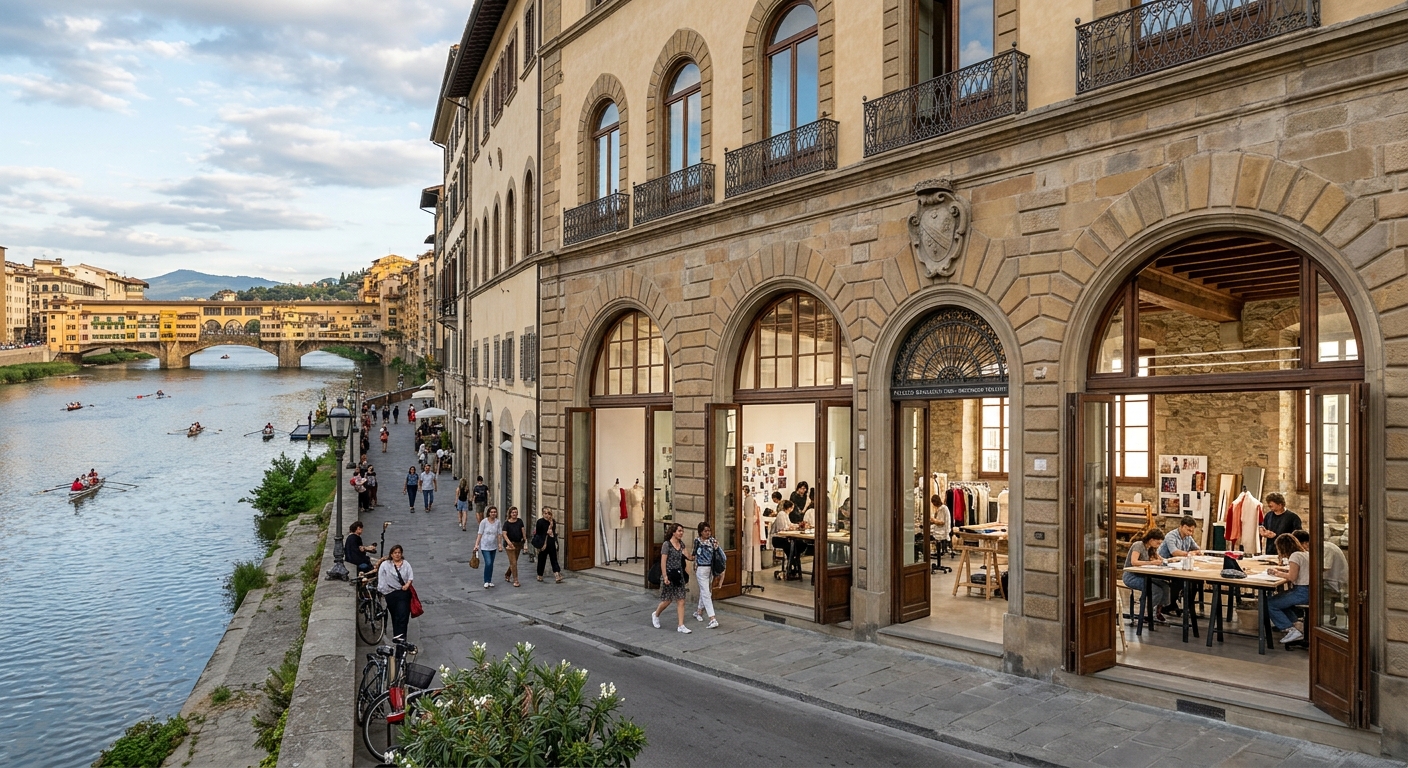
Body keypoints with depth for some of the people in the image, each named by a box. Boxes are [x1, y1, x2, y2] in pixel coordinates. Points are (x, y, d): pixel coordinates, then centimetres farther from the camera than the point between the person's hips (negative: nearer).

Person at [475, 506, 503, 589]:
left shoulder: (498, 522, -2)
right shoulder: (484, 522, -11)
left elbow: (500, 534, 2)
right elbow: (480, 534, -7)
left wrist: (500, 543, -8)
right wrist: (476, 544, -10)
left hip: (493, 546, 4)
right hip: (485, 546, -4)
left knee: (491, 564, 11)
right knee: (488, 563, -14)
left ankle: (489, 581, 24)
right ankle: (486, 581, 1)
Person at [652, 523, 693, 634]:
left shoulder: (681, 544, 7)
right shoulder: (667, 544, -12)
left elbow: (686, 556, 16)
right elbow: (663, 562, -14)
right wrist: (665, 576, -19)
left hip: (679, 575, 6)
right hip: (669, 574, -5)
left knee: (681, 601, 1)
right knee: (667, 600, 5)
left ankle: (681, 626, 4)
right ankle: (655, 614, 33)